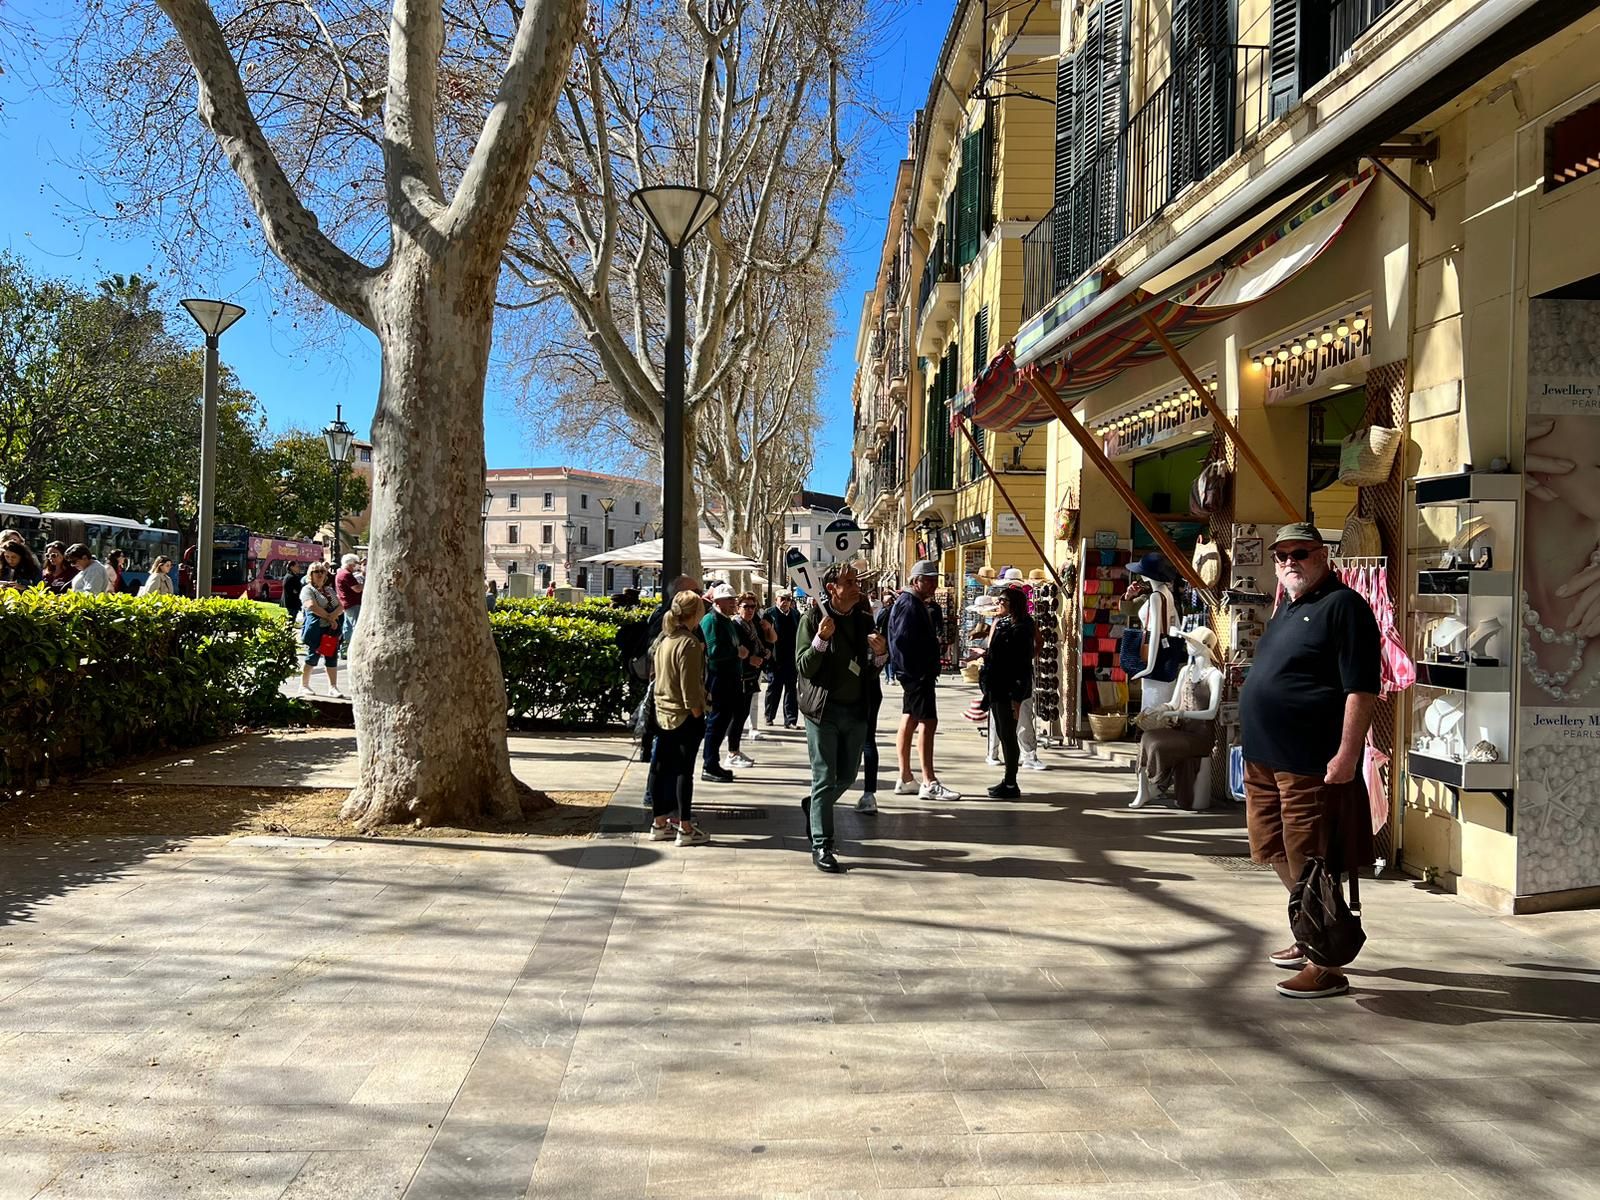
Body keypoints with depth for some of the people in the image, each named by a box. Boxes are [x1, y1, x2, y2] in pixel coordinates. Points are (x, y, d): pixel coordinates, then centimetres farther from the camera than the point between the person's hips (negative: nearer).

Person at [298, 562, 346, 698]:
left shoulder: (329, 590, 19)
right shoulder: (307, 589, -1)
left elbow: (340, 606, 9)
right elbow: (312, 606, -17)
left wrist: (333, 616, -12)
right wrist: (329, 618, -15)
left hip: (331, 628, 6)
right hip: (315, 629, -6)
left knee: (332, 658, 4)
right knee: (312, 657, -1)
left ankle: (333, 686, 7)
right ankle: (304, 686, 11)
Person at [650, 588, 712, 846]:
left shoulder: (663, 639, 8)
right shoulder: (689, 643, -17)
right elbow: (690, 686, -19)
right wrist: (697, 713, -13)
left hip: (663, 713, 8)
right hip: (685, 716, -8)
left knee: (661, 767, 12)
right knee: (684, 770, -2)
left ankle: (659, 823, 20)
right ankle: (685, 829, 3)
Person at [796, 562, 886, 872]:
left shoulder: (864, 619, 6)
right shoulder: (813, 619, -8)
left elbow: (869, 671, 10)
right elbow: (803, 668, -12)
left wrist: (880, 655, -11)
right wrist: (821, 640, -27)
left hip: (856, 710, 5)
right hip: (823, 710, -5)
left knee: (846, 776, 14)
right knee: (825, 780, 0)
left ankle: (813, 806, 42)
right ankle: (821, 847, 10)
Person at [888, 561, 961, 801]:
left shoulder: (916, 603, 18)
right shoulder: (909, 604, -15)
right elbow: (902, 640, -23)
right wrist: (919, 671, -21)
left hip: (915, 673, 11)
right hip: (916, 673, -11)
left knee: (909, 721, 11)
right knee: (928, 722, -9)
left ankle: (905, 780, 16)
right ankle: (929, 783, -8)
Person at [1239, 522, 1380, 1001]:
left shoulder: (1343, 606, -11)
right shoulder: (1288, 608, 17)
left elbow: (1361, 688, -17)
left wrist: (1348, 754, -23)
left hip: (1312, 764, -9)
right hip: (1267, 759, 10)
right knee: (1281, 855, 19)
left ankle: (1327, 967, 5)